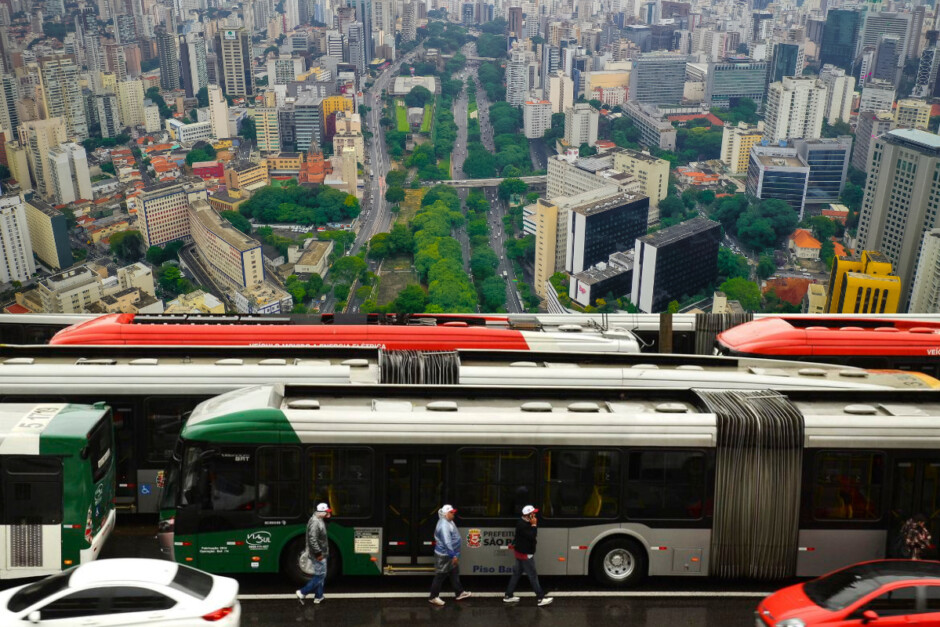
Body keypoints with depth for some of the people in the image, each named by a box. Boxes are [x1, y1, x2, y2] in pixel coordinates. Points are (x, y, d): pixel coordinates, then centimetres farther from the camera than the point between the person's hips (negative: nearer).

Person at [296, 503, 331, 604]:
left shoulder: (320, 521, 11)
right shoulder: (315, 522, -21)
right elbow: (312, 539, -27)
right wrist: (318, 553, -25)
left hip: (321, 554, 10)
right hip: (319, 555, -10)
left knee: (321, 576, 16)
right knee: (320, 576, -4)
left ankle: (318, 597, 23)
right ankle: (302, 593, 1)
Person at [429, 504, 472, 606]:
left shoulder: (449, 522, 9)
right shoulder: (444, 525, -24)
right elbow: (447, 542, -29)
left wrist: (455, 555, 21)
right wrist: (453, 555, -28)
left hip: (450, 555, 10)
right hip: (444, 556, -10)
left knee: (455, 573, 18)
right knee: (440, 576, 1)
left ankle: (460, 593, 30)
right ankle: (433, 597, 12)